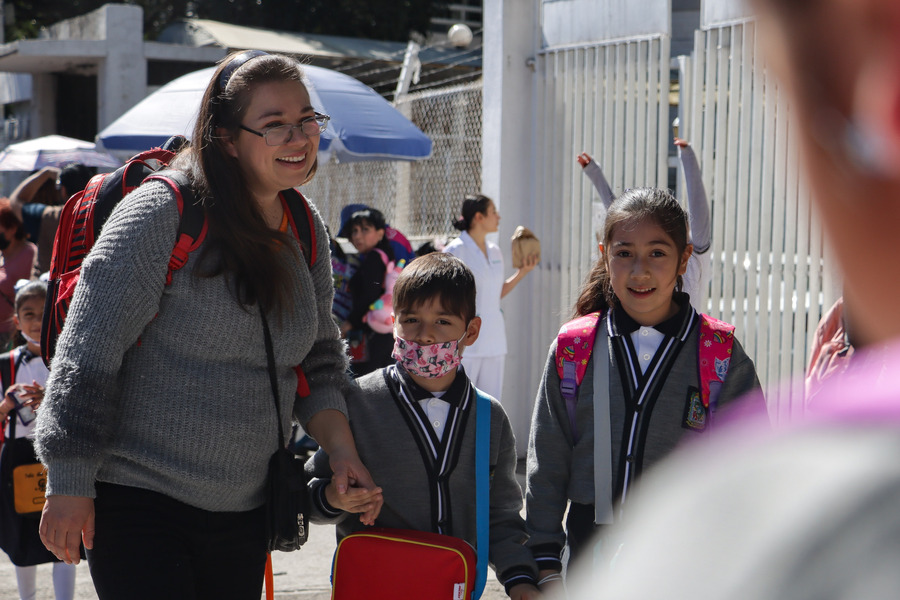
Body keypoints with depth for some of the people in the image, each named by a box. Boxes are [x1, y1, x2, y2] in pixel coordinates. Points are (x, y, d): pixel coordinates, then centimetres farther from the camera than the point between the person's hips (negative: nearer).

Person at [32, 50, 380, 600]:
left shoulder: (307, 231, 7)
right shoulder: (162, 211, -14)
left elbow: (318, 362, 15)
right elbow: (89, 350, -14)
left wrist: (341, 448, -3)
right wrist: (69, 486, -15)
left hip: (245, 512, 6)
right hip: (136, 501, -6)